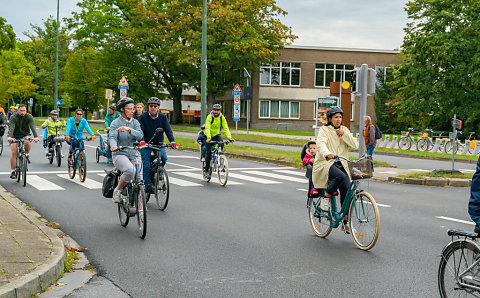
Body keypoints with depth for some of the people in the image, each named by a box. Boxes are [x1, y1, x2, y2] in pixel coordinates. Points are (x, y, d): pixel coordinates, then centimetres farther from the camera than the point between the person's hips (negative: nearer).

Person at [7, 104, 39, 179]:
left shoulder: (29, 117, -14)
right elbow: (11, 128, -31)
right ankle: (13, 171, -4)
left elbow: (33, 127, -27)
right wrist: (9, 137, -49)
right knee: (14, 152, -13)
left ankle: (26, 155, -2)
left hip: (25, 134, 0)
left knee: (28, 143, -34)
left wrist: (36, 137, -44)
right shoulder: (13, 117, -17)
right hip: (15, 136, 0)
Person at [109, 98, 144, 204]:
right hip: (120, 154, -5)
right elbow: (112, 137, -18)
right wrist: (114, 146, -40)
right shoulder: (116, 123, -3)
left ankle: (140, 206, 8)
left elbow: (140, 135, -7)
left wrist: (129, 129, -25)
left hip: (133, 155, 5)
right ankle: (117, 191, -11)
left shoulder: (135, 122, 9)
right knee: (130, 170, -33)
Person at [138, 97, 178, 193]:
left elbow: (168, 130, -12)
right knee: (146, 166, -11)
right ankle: (146, 187, -1)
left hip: (159, 144, 2)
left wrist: (172, 141, -29)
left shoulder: (163, 117, -3)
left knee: (163, 158, -24)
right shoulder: (143, 117, -9)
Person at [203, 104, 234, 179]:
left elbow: (226, 128, -16)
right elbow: (207, 128, -32)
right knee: (208, 152, -9)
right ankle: (207, 171, 0)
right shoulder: (209, 117, -21)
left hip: (216, 135, 3)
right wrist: (209, 138, -47)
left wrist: (229, 137, -30)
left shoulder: (222, 117, -11)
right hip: (209, 136, -3)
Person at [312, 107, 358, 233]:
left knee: (347, 190, -12)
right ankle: (326, 196, -10)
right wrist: (327, 154, -41)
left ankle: (345, 222, -1)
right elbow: (320, 143, -21)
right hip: (325, 164, -5)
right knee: (340, 176, -36)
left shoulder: (345, 130, 16)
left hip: (341, 164, 5)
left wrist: (344, 135, -7)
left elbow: (355, 146, 5)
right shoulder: (324, 129, 0)